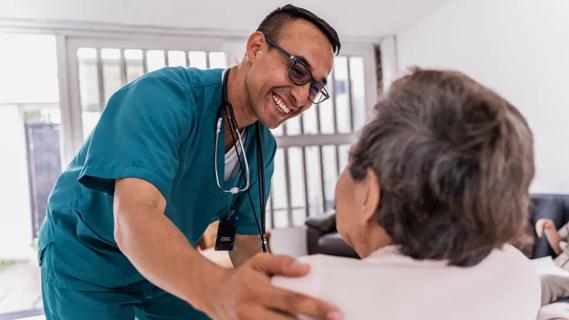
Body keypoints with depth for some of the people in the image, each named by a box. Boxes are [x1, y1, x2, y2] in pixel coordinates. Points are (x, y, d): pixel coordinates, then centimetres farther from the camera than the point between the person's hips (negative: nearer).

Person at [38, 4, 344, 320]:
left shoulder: (262, 146, -9)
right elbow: (134, 219, -42)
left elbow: (246, 239, -7)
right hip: (86, 264, -5)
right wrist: (218, 291, -60)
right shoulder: (164, 95, -30)